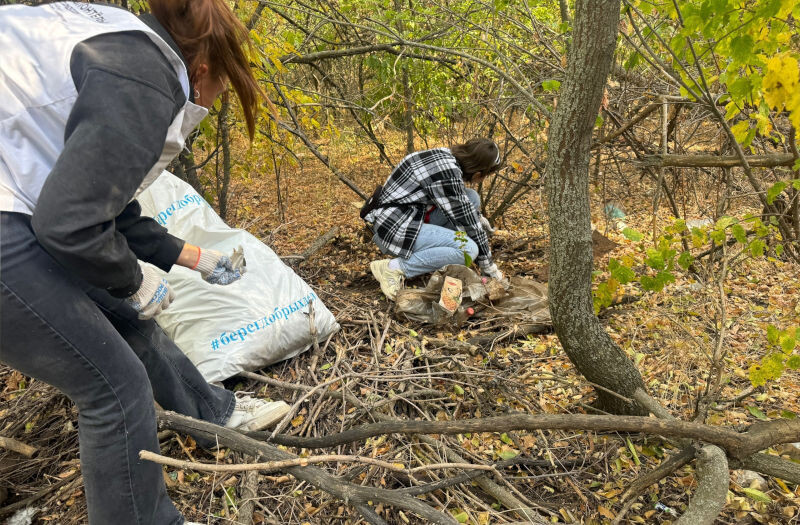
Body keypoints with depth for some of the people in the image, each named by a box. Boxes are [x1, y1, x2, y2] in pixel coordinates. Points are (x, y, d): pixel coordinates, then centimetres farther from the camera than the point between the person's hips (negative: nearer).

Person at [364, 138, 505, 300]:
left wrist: (477, 216, 37)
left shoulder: (447, 154, 4)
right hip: (393, 228, -10)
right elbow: (465, 220, -16)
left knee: (472, 197, 7)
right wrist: (489, 266, -6)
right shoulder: (447, 172, -23)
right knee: (469, 249, -23)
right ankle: (395, 267, -13)